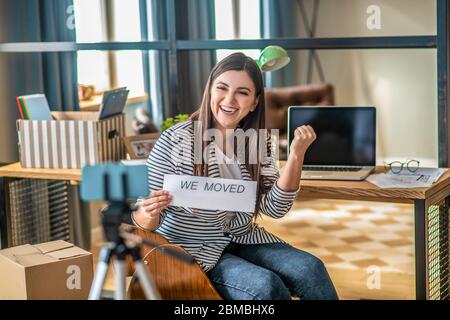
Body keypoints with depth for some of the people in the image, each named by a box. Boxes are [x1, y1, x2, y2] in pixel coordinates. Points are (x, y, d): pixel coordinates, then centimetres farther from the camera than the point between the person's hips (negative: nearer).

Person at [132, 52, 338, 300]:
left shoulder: (257, 143, 0)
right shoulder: (174, 141, -15)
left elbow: (274, 208, -7)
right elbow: (145, 220, -11)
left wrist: (296, 156, -19)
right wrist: (148, 214, -35)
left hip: (244, 240, 5)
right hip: (193, 251, -5)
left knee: (311, 269, -17)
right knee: (267, 286, -26)